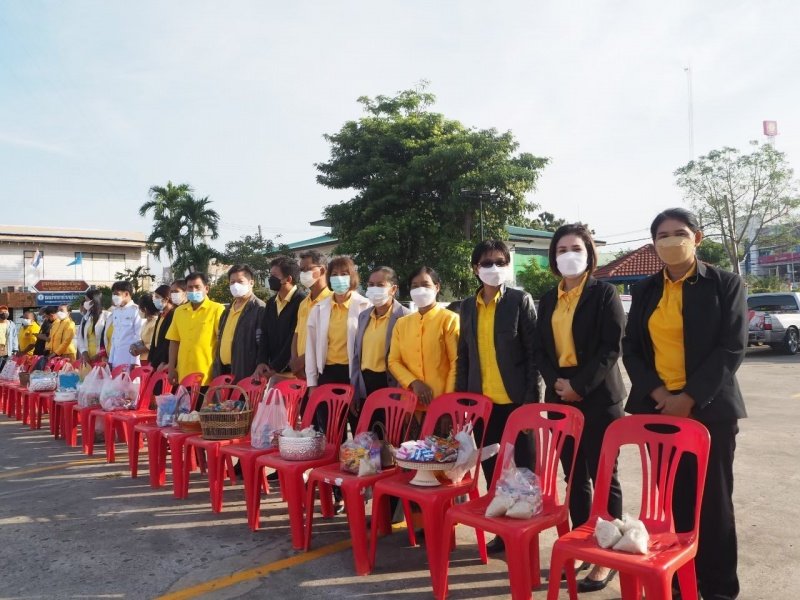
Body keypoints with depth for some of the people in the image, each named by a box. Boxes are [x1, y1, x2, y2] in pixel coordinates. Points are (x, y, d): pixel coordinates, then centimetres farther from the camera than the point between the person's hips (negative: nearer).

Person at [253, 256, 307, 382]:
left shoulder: (302, 301, -13)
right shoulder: (271, 303, 13)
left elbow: (295, 338, -16)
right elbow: (264, 334, 12)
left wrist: (275, 368, -13)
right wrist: (261, 362, -4)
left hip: (292, 371, -7)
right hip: (272, 371, 7)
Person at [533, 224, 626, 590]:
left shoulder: (604, 293, -3)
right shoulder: (548, 299, 12)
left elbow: (612, 347, -11)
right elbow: (540, 348, 10)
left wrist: (580, 385, -17)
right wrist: (556, 381, -7)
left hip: (598, 397, -5)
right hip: (560, 397, 5)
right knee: (574, 477, 11)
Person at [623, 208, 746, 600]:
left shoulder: (725, 284, -1)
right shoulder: (644, 291, 8)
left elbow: (732, 347, -9)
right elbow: (631, 348, 6)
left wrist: (690, 397, -15)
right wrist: (657, 393, -9)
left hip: (709, 407, -3)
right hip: (658, 406, 3)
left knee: (712, 499, 6)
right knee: (672, 498, 9)